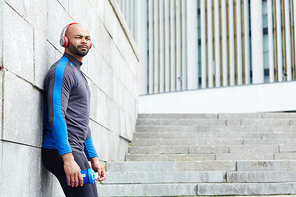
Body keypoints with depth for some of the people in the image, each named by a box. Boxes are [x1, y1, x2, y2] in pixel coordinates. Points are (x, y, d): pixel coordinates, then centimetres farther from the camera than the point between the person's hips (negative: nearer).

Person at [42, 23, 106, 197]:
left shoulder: (78, 73, 24)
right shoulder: (62, 70, -6)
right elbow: (56, 116, -18)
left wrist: (94, 158, 20)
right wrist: (68, 158, -24)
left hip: (78, 152, 9)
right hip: (61, 152, -9)